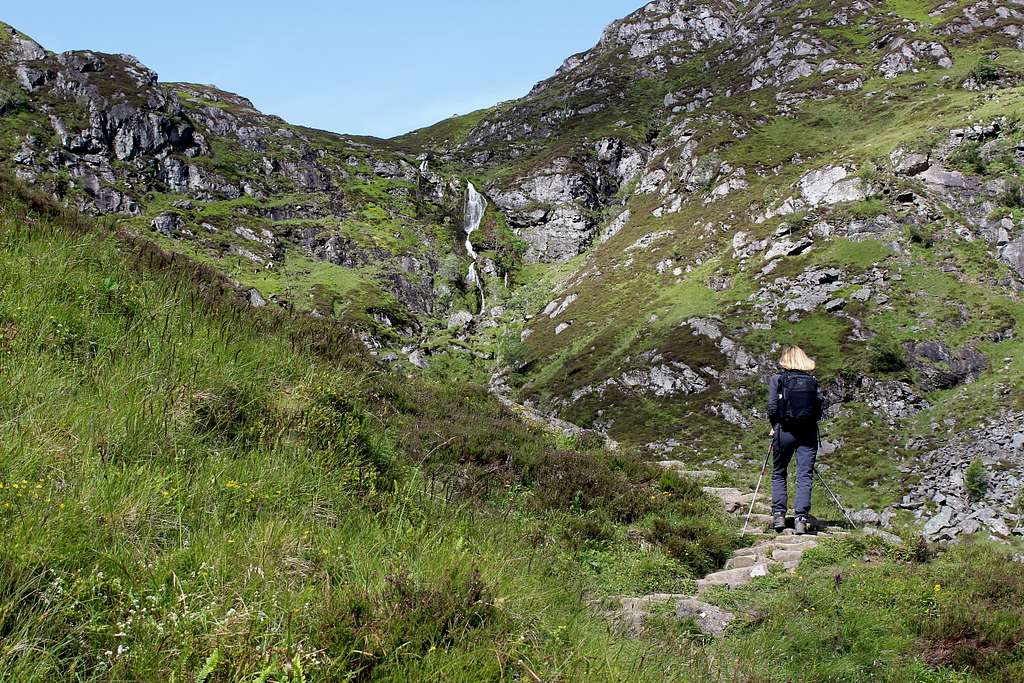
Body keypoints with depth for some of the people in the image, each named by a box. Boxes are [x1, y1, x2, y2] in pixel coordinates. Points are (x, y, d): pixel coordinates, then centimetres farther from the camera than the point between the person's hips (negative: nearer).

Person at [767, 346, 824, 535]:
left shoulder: (777, 379, 0)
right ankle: (802, 518, -7)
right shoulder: (813, 381, 7)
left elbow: (772, 408, -5)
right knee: (805, 476, 1)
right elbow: (821, 407, 4)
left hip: (784, 431, -1)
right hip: (809, 433, 1)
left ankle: (779, 515, 7)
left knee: (778, 474, 14)